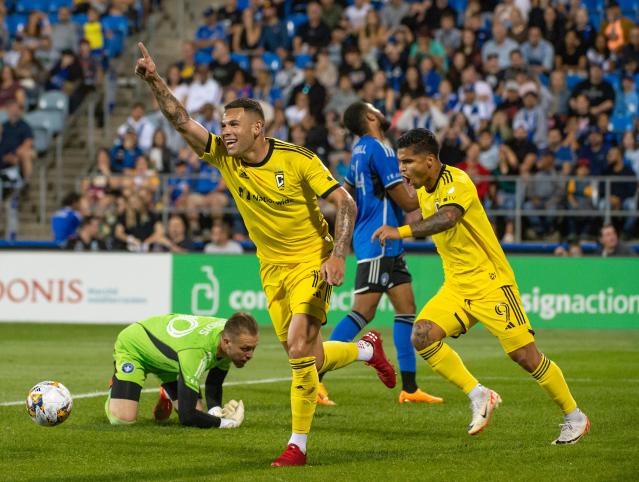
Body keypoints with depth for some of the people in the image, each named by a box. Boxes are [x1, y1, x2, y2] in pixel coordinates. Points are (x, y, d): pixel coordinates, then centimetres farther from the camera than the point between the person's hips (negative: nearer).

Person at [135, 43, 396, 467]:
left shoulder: (297, 160, -16)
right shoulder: (224, 157, -4)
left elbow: (345, 203, -14)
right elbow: (182, 121, -10)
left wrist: (338, 256, -22)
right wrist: (154, 80, -24)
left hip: (311, 261, -6)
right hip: (272, 269, 6)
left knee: (299, 346, -21)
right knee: (310, 360, 8)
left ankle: (298, 444, -11)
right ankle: (367, 349, 40)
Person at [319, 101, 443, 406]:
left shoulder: (360, 150, 14)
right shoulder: (379, 149, -14)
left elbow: (347, 194, 25)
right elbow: (406, 202, -13)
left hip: (388, 246, 10)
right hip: (379, 243, -10)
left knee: (406, 308, 8)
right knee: (363, 312, -13)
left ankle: (409, 388, 8)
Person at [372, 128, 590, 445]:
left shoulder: (457, 183, -21)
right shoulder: (423, 191, 6)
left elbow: (447, 218, -42)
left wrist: (402, 231, -52)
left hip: (490, 282, -8)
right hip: (456, 286, 8)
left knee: (524, 354, -7)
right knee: (422, 336, -15)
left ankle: (575, 417, 11)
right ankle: (479, 396, -4)